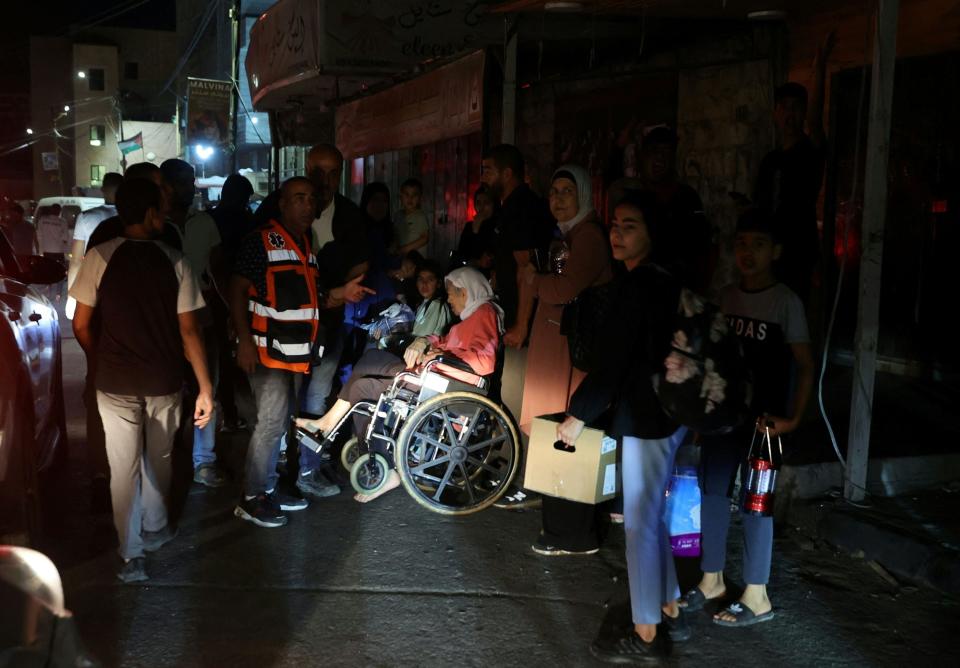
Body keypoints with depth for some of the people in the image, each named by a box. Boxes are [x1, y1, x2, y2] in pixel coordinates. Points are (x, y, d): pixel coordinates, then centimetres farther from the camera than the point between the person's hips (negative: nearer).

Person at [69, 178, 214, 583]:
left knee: (124, 468, 8)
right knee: (158, 459, 21)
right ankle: (155, 529, 38)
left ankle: (132, 556, 11)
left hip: (116, 382, -1)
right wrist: (205, 389, -4)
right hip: (164, 382, 1)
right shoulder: (175, 262, -9)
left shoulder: (100, 257, -9)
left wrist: (102, 363, 14)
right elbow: (188, 331, -9)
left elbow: (81, 326, -5)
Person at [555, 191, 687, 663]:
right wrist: (607, 401, 21)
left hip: (646, 417, -10)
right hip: (668, 411, 10)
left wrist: (579, 413, -12)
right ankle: (670, 612, 31)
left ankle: (646, 635, 8)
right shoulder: (664, 281, 10)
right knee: (654, 517, 20)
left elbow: (615, 357, -20)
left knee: (640, 524, -1)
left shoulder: (638, 284, -19)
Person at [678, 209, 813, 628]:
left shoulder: (786, 302, -8)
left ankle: (757, 597, 12)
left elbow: (805, 365, -6)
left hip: (762, 419, -5)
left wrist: (793, 418, -15)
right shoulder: (724, 296, 7)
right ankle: (712, 580, 27)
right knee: (712, 492, 11)